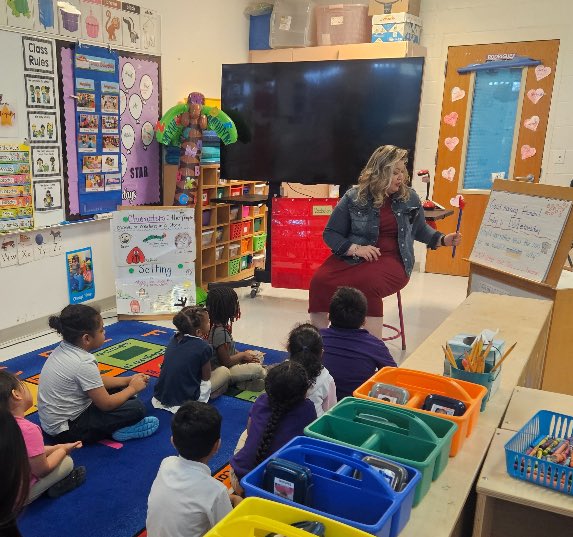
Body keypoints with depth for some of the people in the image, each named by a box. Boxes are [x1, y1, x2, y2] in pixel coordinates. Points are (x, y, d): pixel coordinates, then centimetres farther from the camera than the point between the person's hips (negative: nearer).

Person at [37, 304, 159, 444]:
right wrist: (132, 388, -4)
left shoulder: (64, 348, -2)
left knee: (118, 389, 17)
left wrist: (128, 380, 6)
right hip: (67, 430, -9)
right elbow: (106, 404, -19)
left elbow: (96, 382, 10)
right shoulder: (83, 364, -28)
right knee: (137, 408, -14)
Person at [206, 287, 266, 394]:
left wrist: (243, 355, 1)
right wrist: (243, 355, -7)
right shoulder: (219, 332, -27)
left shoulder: (218, 325, 3)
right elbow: (226, 362, -23)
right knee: (258, 369, -21)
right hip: (219, 371, -10)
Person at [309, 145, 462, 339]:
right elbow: (330, 234, 4)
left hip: (392, 259, 0)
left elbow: (420, 229, 23)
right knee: (320, 280, -27)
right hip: (351, 257, 1)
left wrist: (443, 239, 5)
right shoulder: (353, 198, 1)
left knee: (368, 282, -35)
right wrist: (355, 248, -12)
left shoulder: (409, 198, 8)